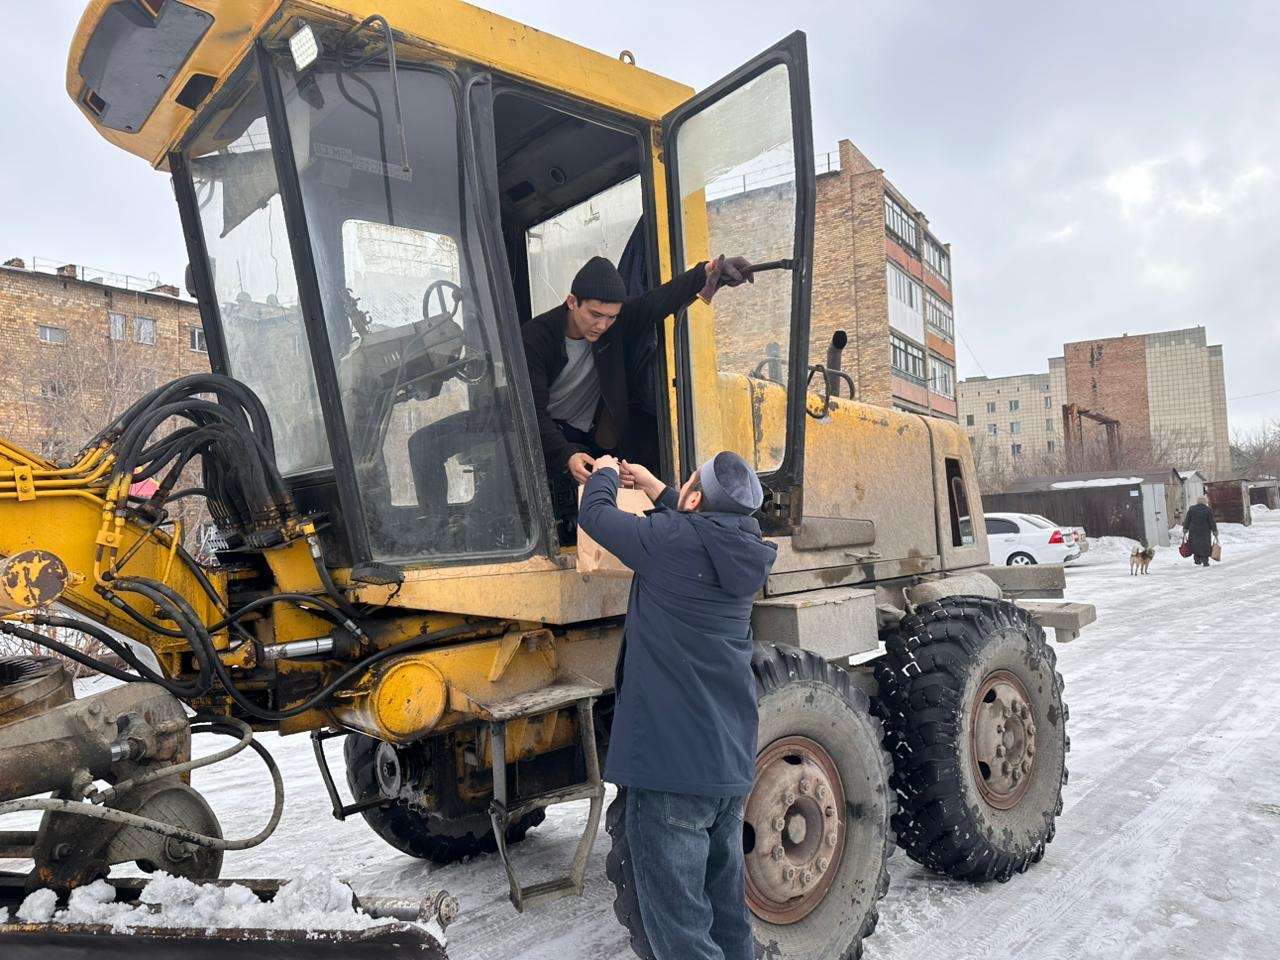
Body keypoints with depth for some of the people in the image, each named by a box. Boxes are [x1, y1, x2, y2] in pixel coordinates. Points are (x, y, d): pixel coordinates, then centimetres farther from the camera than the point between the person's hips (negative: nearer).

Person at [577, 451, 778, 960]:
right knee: (727, 905, 22)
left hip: (672, 763, -8)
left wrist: (605, 474, 19)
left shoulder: (671, 540, -16)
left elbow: (594, 515, -1)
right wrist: (656, 489, 33)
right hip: (732, 764, 8)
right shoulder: (743, 552, 3)